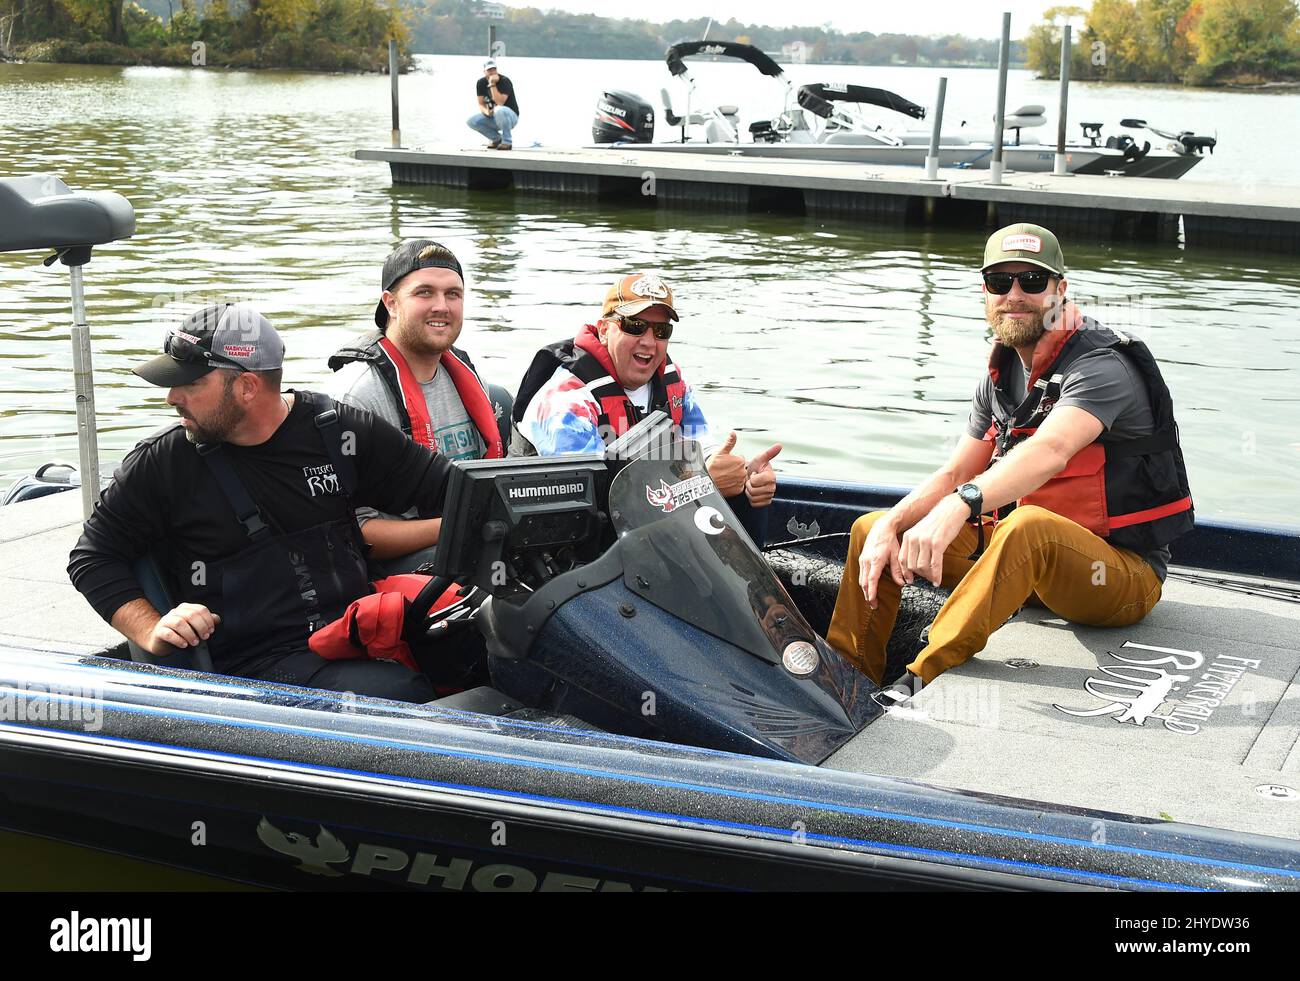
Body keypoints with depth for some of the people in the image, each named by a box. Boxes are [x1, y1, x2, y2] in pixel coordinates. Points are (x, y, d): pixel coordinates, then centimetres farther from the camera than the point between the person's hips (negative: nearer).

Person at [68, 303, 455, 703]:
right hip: (257, 662, -3)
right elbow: (93, 556, 13)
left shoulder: (337, 431, 8)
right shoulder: (161, 464, 5)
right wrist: (153, 631, -2)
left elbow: (443, 485, 16)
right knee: (398, 694, -32)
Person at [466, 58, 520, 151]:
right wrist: (486, 112, -22)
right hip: (492, 117, 6)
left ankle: (507, 141, -20)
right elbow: (481, 104, 0)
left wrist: (492, 85, -30)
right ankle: (497, 138, 5)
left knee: (499, 110, -40)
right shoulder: (481, 83, -1)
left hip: (510, 116, -6)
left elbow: (500, 103, -30)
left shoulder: (505, 81, -19)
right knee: (471, 121, -16)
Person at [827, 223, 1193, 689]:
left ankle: (917, 685, -39)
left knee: (1029, 526, -41)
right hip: (1035, 562, 8)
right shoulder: (1000, 377, 7)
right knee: (872, 529, 3)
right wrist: (890, 526, -11)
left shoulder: (1099, 366, -19)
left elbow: (1050, 451, -38)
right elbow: (953, 474, 8)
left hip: (1124, 573, -8)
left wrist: (958, 507, -55)